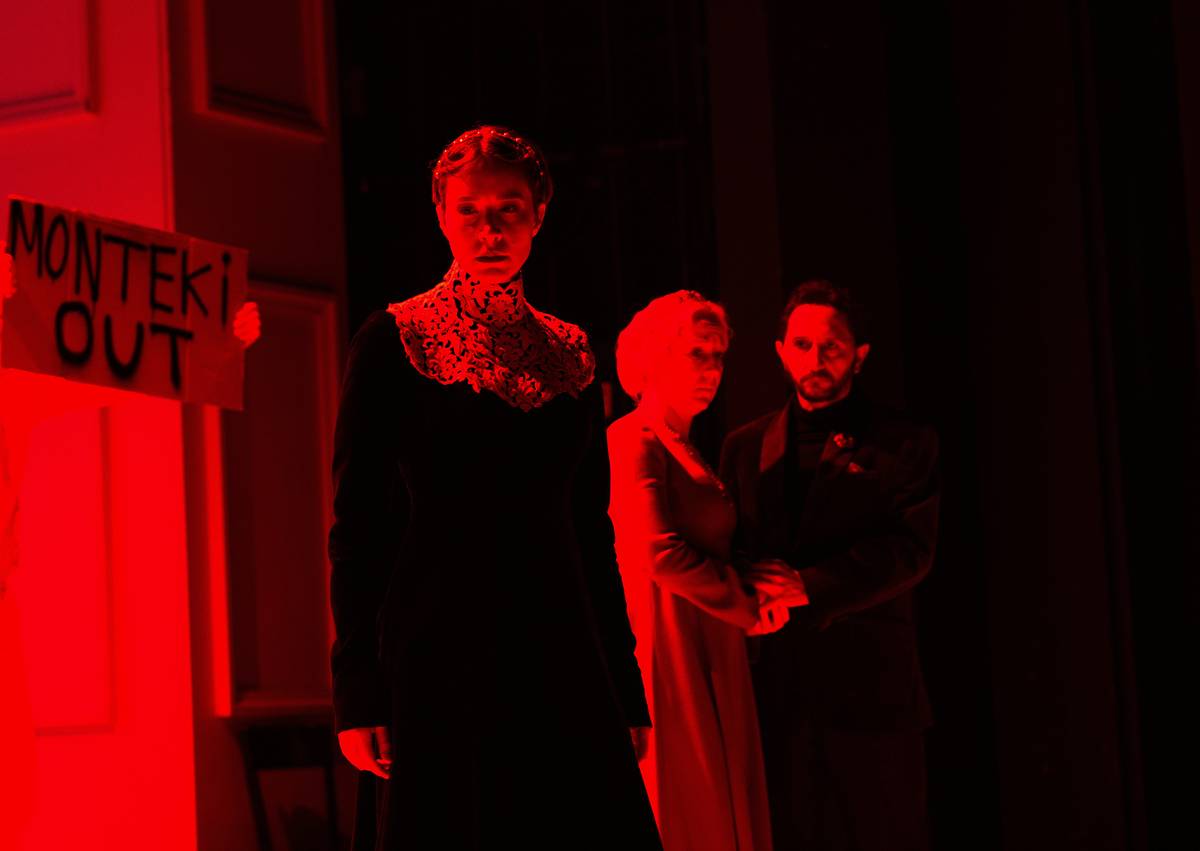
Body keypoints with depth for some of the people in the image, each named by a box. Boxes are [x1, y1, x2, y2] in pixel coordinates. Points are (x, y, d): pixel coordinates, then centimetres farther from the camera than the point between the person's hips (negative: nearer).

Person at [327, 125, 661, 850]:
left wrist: (625, 688, 10)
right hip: (436, 657, -4)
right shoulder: (394, 342, 0)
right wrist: (359, 697, -10)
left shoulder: (571, 354, 12)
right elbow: (356, 524, -4)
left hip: (559, 658, 4)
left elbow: (592, 529, 15)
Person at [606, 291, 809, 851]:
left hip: (710, 663, 9)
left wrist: (756, 583, -3)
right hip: (672, 657, -9)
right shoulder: (635, 441, -9)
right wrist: (750, 608, -10)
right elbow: (661, 552, -20)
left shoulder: (685, 451, 20)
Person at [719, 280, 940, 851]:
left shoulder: (905, 445, 3)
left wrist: (805, 589, -18)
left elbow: (910, 550, -9)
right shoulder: (745, 448, 14)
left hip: (870, 695, -3)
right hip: (774, 692, 3)